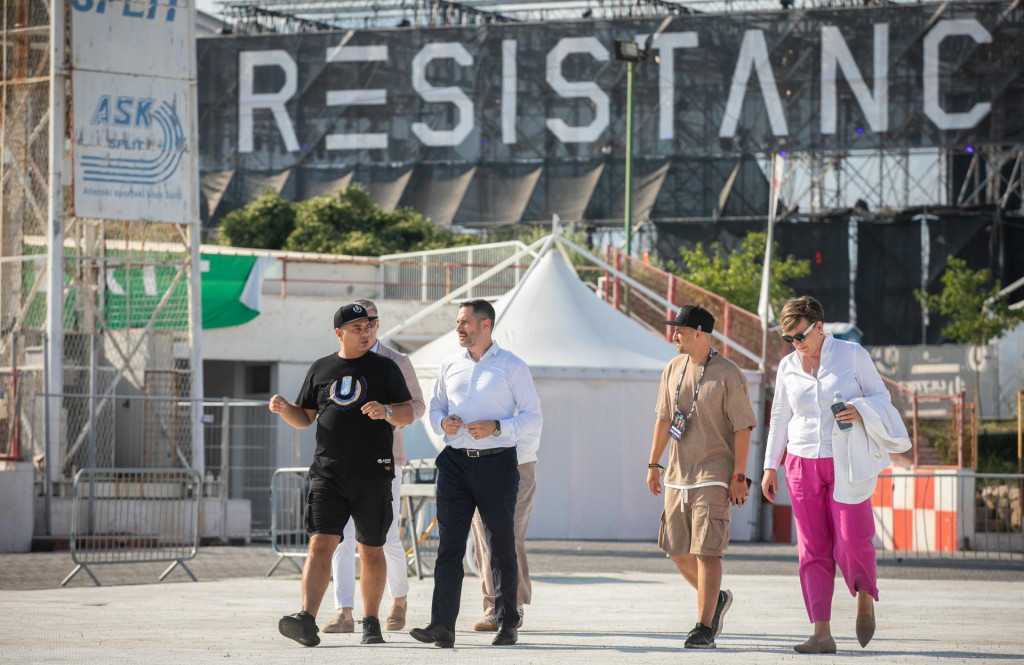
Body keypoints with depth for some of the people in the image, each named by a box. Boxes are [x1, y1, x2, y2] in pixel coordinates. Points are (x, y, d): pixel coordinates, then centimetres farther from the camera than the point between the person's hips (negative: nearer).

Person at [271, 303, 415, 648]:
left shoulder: (384, 368, 6)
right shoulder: (321, 369, 13)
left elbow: (408, 413, 1)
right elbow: (305, 418, 17)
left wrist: (386, 410, -20)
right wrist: (283, 409, -4)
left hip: (372, 475, -1)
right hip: (328, 473, 1)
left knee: (371, 552, 6)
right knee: (321, 545, -12)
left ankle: (371, 622, 20)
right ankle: (307, 621, -24)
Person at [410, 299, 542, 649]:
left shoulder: (513, 367, 0)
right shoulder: (450, 366, 13)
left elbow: (533, 420, -2)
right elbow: (435, 407, 21)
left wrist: (497, 427, -17)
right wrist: (442, 421, -2)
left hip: (497, 463, -3)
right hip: (455, 463, 3)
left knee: (502, 548, 5)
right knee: (449, 547, -6)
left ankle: (507, 623, 16)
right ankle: (442, 626, -11)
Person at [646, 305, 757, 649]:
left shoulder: (728, 375, -11)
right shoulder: (673, 369, 8)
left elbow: (742, 428, -10)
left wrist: (739, 476, -15)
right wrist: (653, 465, 17)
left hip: (713, 475, -7)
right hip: (678, 475, 7)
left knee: (706, 551, -11)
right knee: (677, 550, 8)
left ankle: (704, 628, -8)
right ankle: (716, 599, 31)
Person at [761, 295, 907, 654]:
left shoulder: (852, 354, -2)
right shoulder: (788, 367, 7)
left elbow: (882, 397, 2)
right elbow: (780, 418, 14)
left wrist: (859, 409, -20)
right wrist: (770, 467, 11)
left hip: (847, 463, -3)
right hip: (804, 464, 3)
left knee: (853, 541, -12)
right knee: (813, 550, -2)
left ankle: (865, 596, 20)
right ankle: (822, 634, -2)